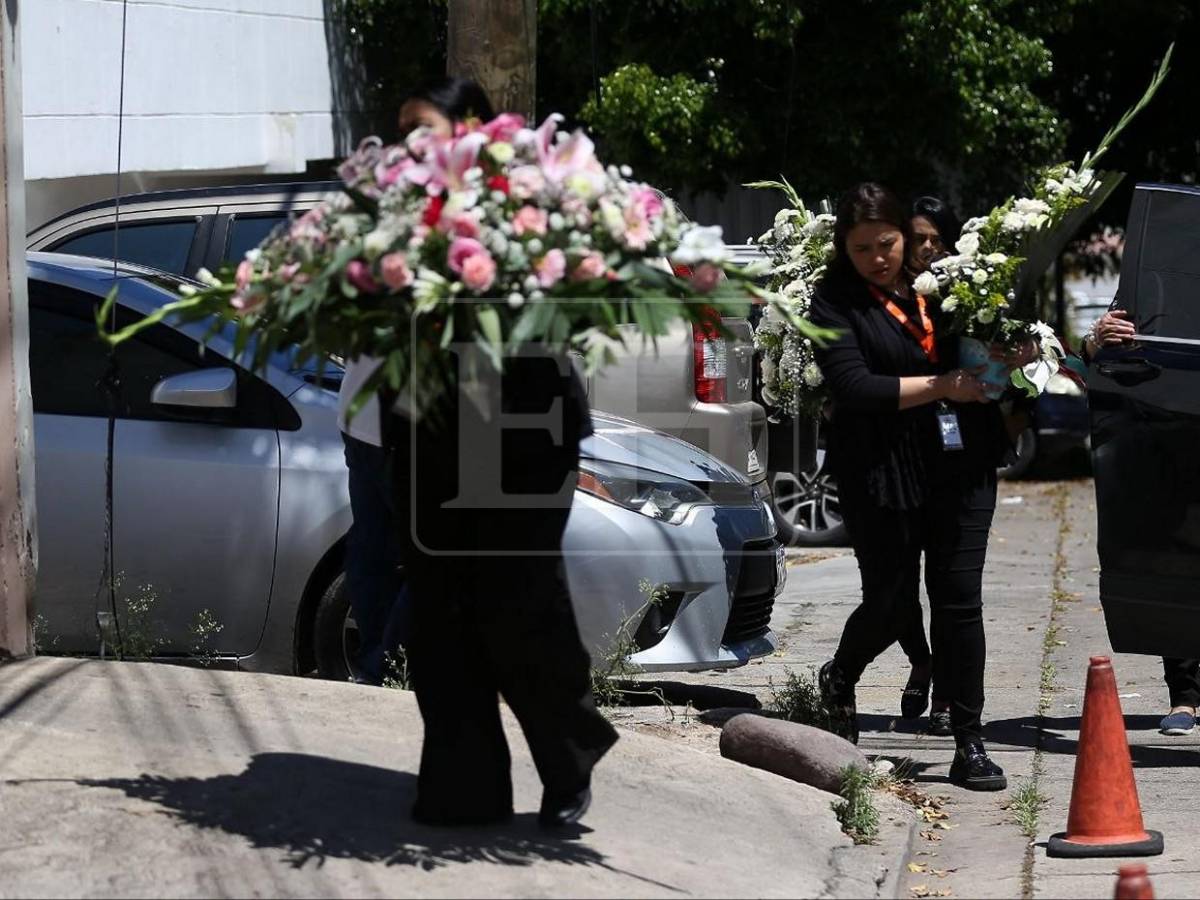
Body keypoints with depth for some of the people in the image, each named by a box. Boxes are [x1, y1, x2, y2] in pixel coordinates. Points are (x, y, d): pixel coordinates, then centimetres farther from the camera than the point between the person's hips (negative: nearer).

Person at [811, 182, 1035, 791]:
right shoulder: (835, 302, -5)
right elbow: (855, 388, -16)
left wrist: (1012, 357, -2)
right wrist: (945, 386, -17)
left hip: (961, 466, 3)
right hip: (882, 472, -3)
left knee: (959, 599, 1)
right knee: (891, 601, 6)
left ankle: (969, 743, 6)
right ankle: (839, 679, 38)